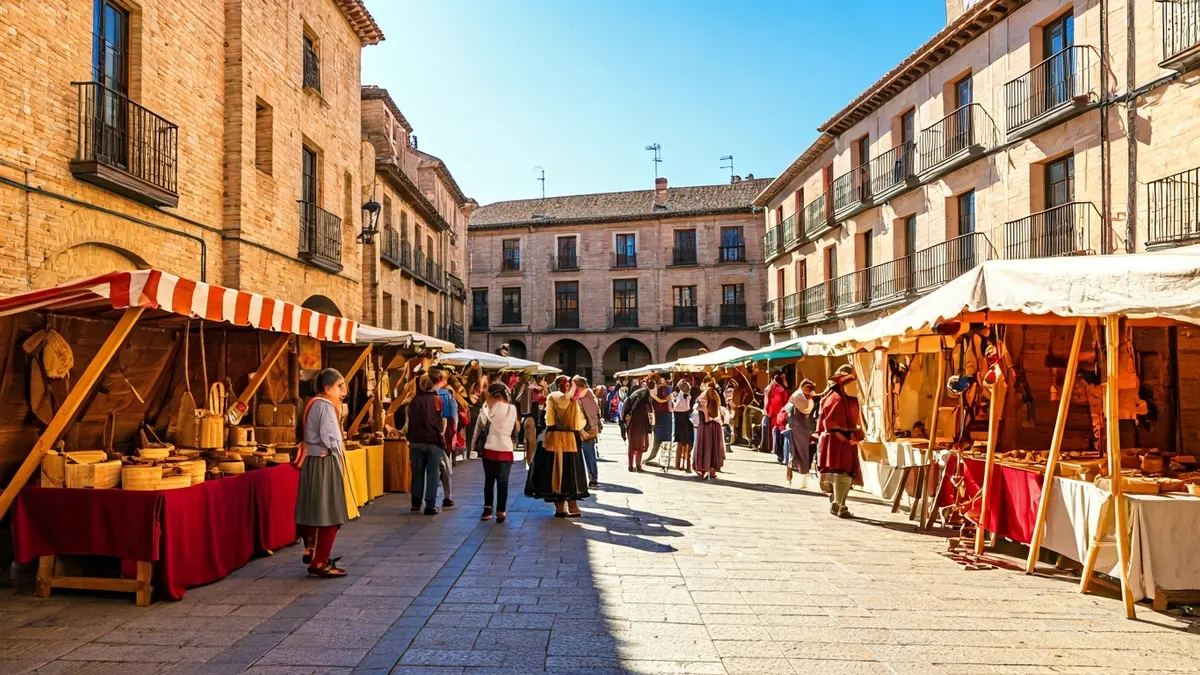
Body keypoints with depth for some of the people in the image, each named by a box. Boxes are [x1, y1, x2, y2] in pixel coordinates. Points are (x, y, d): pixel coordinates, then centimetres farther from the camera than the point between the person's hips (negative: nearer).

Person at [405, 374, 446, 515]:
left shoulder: (413, 401, 4)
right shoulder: (437, 399, -1)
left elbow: (409, 422, 7)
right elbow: (440, 422, 2)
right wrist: (442, 440, 9)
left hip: (416, 442, 2)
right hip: (433, 441, -2)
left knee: (417, 472, 13)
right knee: (432, 473, 1)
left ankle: (416, 503, 19)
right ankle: (430, 506, -1)